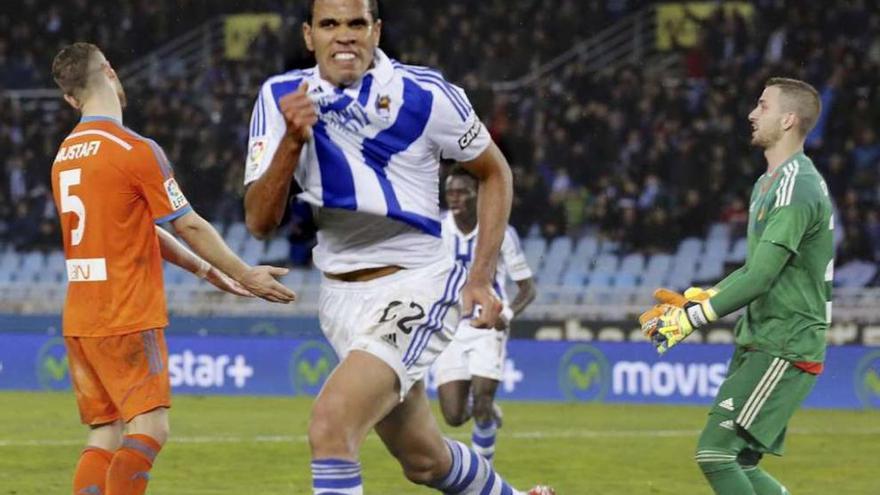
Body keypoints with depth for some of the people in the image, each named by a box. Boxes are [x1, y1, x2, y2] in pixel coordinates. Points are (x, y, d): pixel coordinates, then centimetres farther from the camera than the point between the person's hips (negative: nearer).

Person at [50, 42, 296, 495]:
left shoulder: (65, 154, 13)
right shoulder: (136, 151, -12)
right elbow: (189, 226, -7)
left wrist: (206, 270, 25)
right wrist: (246, 275, 4)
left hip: (78, 320, 8)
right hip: (127, 317, -8)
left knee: (104, 435, 9)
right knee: (149, 427, -9)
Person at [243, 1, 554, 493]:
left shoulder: (424, 95, -12)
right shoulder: (281, 98, -3)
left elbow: (494, 172, 4)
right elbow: (260, 222, -6)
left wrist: (481, 279, -3)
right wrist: (293, 140, -21)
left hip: (416, 284, -5)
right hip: (341, 299, 5)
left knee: (330, 429, -25)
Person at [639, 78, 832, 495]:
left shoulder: (796, 189, -18)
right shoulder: (767, 185, 16)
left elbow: (761, 277, -23)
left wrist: (690, 319, -19)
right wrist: (695, 299, 12)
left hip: (785, 347, -10)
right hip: (758, 341, 10)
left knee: (715, 454, -15)